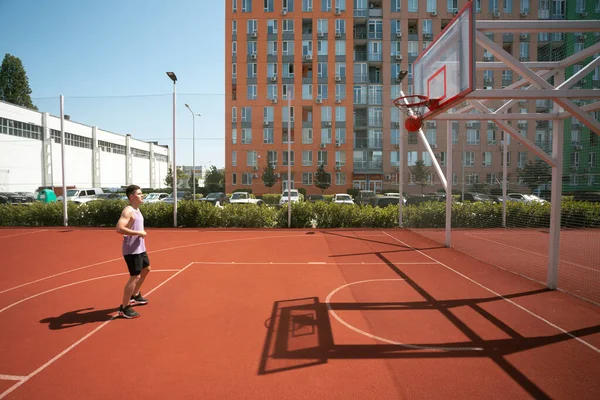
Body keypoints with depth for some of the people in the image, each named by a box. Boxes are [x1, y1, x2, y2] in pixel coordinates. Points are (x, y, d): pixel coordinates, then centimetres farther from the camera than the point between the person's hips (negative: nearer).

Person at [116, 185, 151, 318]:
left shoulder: (137, 209, 12)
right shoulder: (128, 210, -18)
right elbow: (119, 229, -30)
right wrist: (139, 233, -26)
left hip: (140, 248, 10)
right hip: (132, 250, -10)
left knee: (146, 269, 25)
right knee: (135, 277, -8)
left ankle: (135, 296, 42)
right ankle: (124, 308, 3)